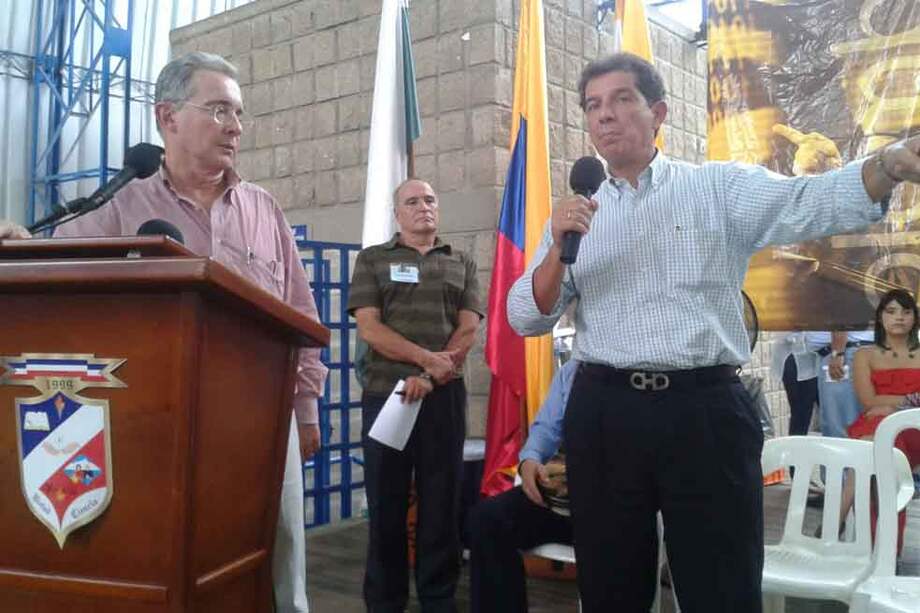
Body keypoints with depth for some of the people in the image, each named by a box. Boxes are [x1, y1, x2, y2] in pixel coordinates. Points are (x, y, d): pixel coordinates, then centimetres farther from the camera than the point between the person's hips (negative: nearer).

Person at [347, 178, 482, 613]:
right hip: (385, 393, -1)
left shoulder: (462, 264, 14)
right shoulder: (372, 259, 9)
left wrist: (429, 376, -11)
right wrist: (426, 357, -13)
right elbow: (369, 327, -3)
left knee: (442, 501, 4)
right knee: (385, 503, 3)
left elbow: (468, 330, 3)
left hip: (445, 396, 1)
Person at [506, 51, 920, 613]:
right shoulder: (574, 215, 12)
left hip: (705, 410, -3)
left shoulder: (721, 188, 5)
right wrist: (558, 249, -11)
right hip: (603, 414, 3)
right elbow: (526, 319, 7)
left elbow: (812, 202, -13)